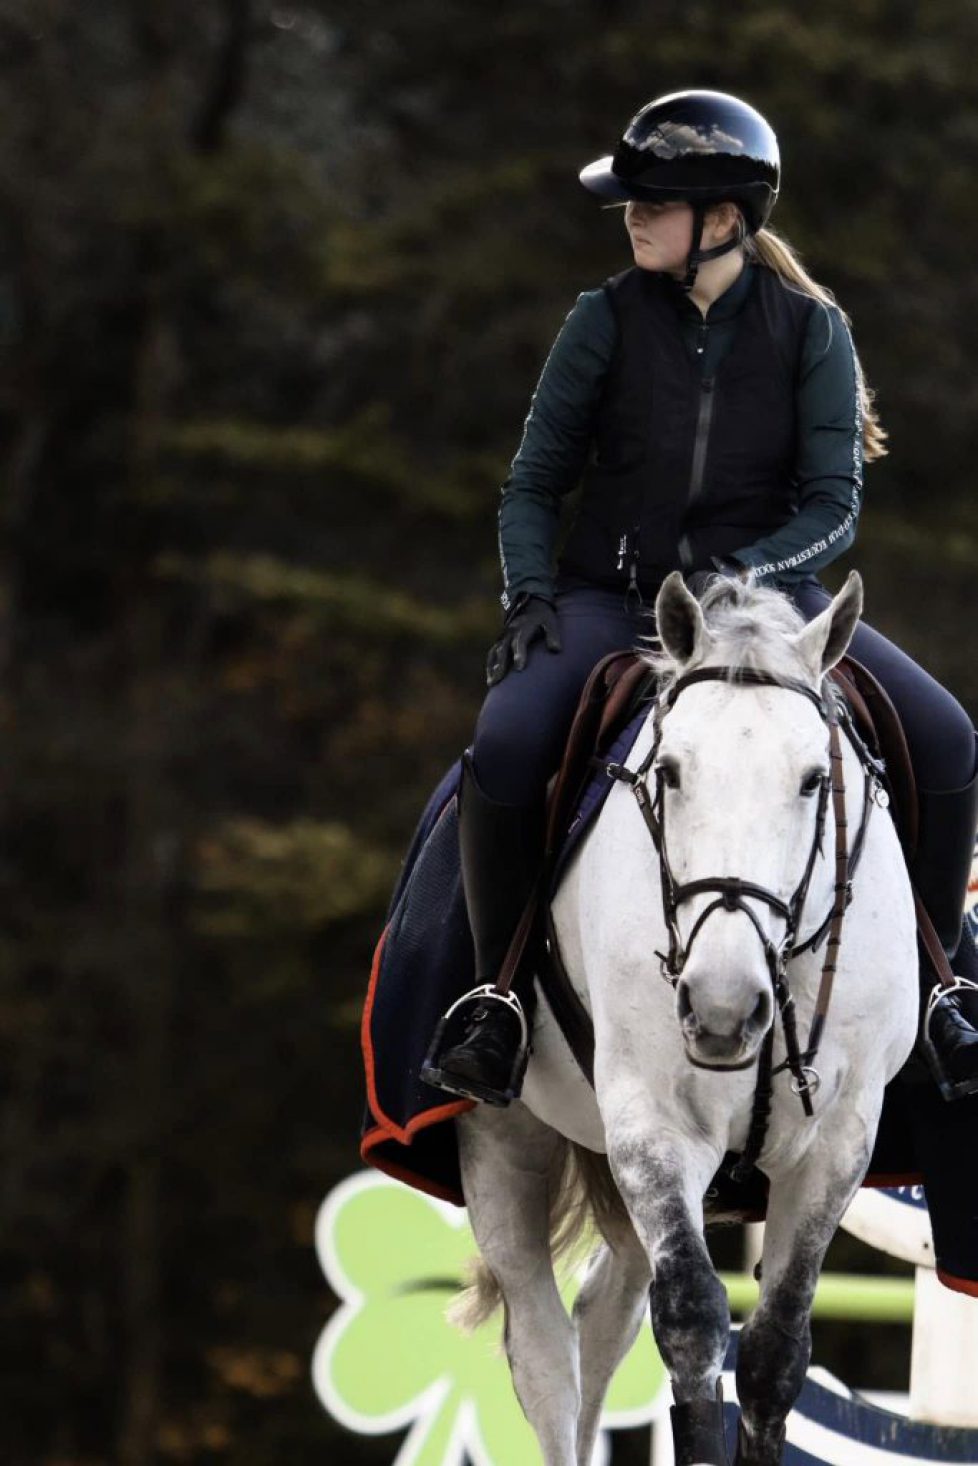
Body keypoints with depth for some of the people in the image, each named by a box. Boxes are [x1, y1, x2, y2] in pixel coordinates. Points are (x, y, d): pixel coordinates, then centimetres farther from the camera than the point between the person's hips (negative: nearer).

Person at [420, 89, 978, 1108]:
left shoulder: (810, 329, -2)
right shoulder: (608, 320, -1)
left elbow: (835, 503, -6)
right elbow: (532, 486, 4)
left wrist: (744, 569, -23)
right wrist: (529, 594, -13)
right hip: (615, 594, -1)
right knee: (505, 746, -31)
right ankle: (499, 995, -11)